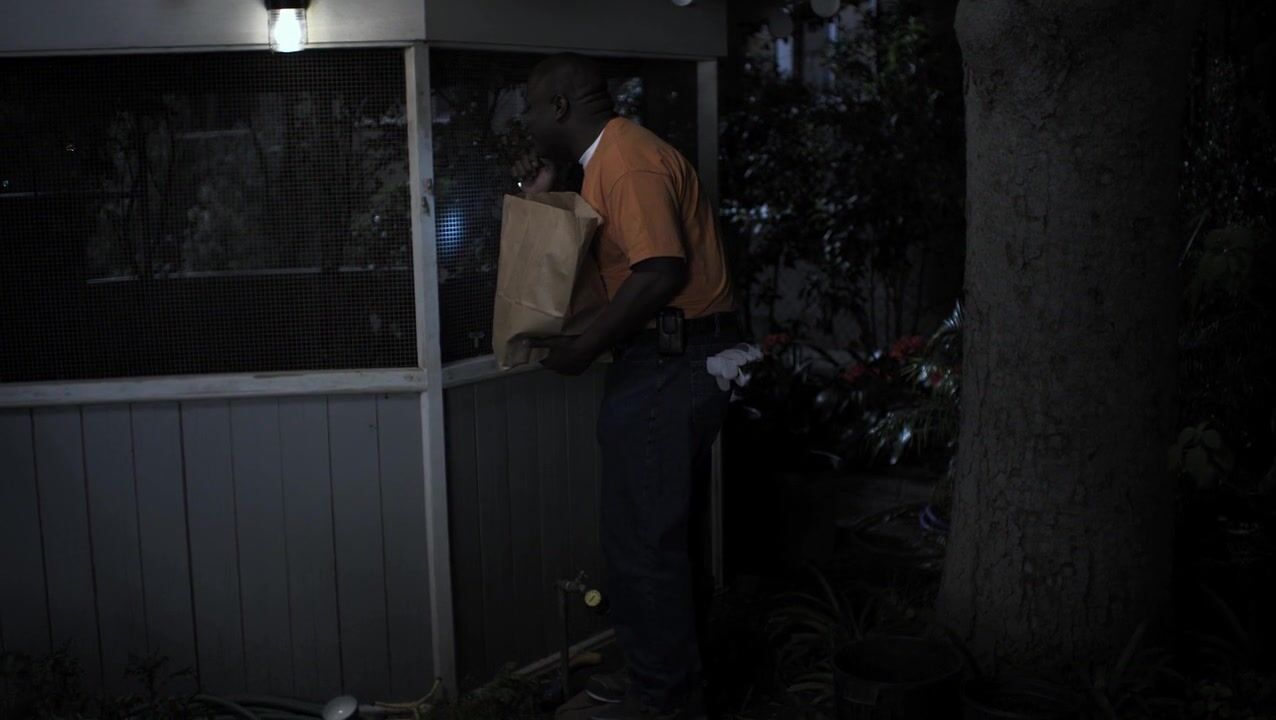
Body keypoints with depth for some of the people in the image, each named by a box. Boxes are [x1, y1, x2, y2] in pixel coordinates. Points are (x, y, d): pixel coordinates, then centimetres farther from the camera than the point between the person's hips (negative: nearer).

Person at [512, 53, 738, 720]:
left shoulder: (628, 160, -16)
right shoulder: (608, 159, 17)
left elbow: (662, 269, -27)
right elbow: (597, 257, 20)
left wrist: (583, 347, -19)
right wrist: (544, 198, 13)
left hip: (671, 361, -11)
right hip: (674, 362, 11)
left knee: (641, 537, -3)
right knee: (662, 531, 19)